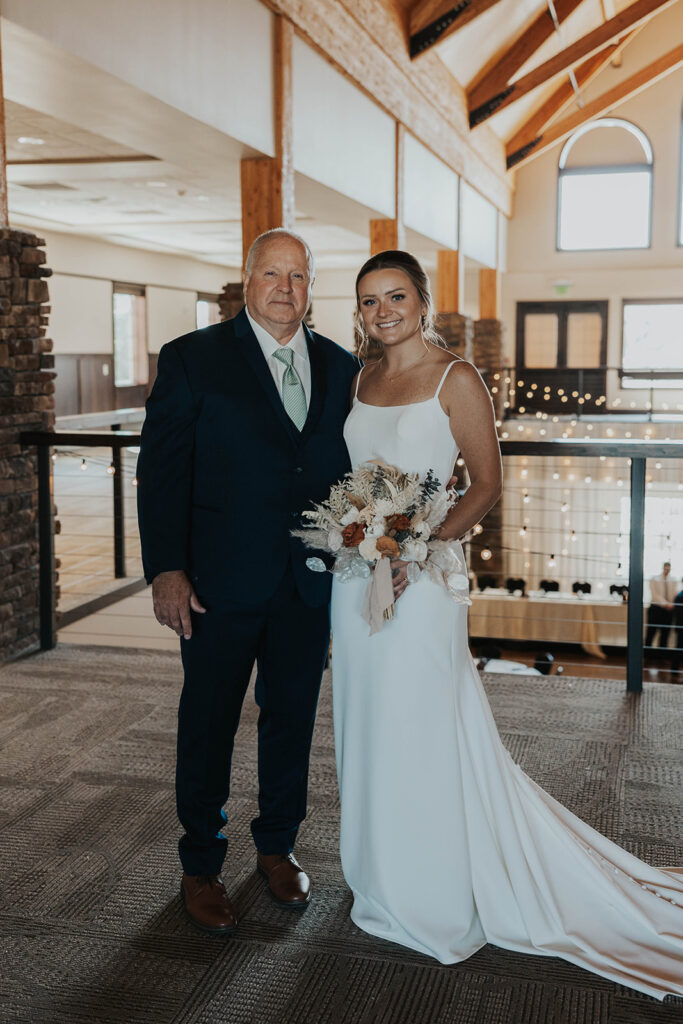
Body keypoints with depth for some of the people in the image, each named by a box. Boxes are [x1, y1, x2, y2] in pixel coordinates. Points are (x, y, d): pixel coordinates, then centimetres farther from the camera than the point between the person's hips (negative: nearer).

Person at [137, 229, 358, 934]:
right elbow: (161, 469, -7)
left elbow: (357, 468, 10)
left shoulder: (342, 368, 7)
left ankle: (277, 848, 37)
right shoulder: (192, 359, -4)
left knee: (292, 718, 15)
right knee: (208, 724, 9)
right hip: (220, 583, -3)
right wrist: (165, 569, -14)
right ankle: (200, 868, 28)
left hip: (311, 584, 4)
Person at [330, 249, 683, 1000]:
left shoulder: (455, 379, -9)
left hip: (420, 575, -6)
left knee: (419, 731, 1)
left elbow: (487, 485, -10)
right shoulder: (360, 379, 10)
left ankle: (432, 901, 20)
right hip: (355, 574, 6)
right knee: (365, 727, 15)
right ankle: (379, 880, 35)